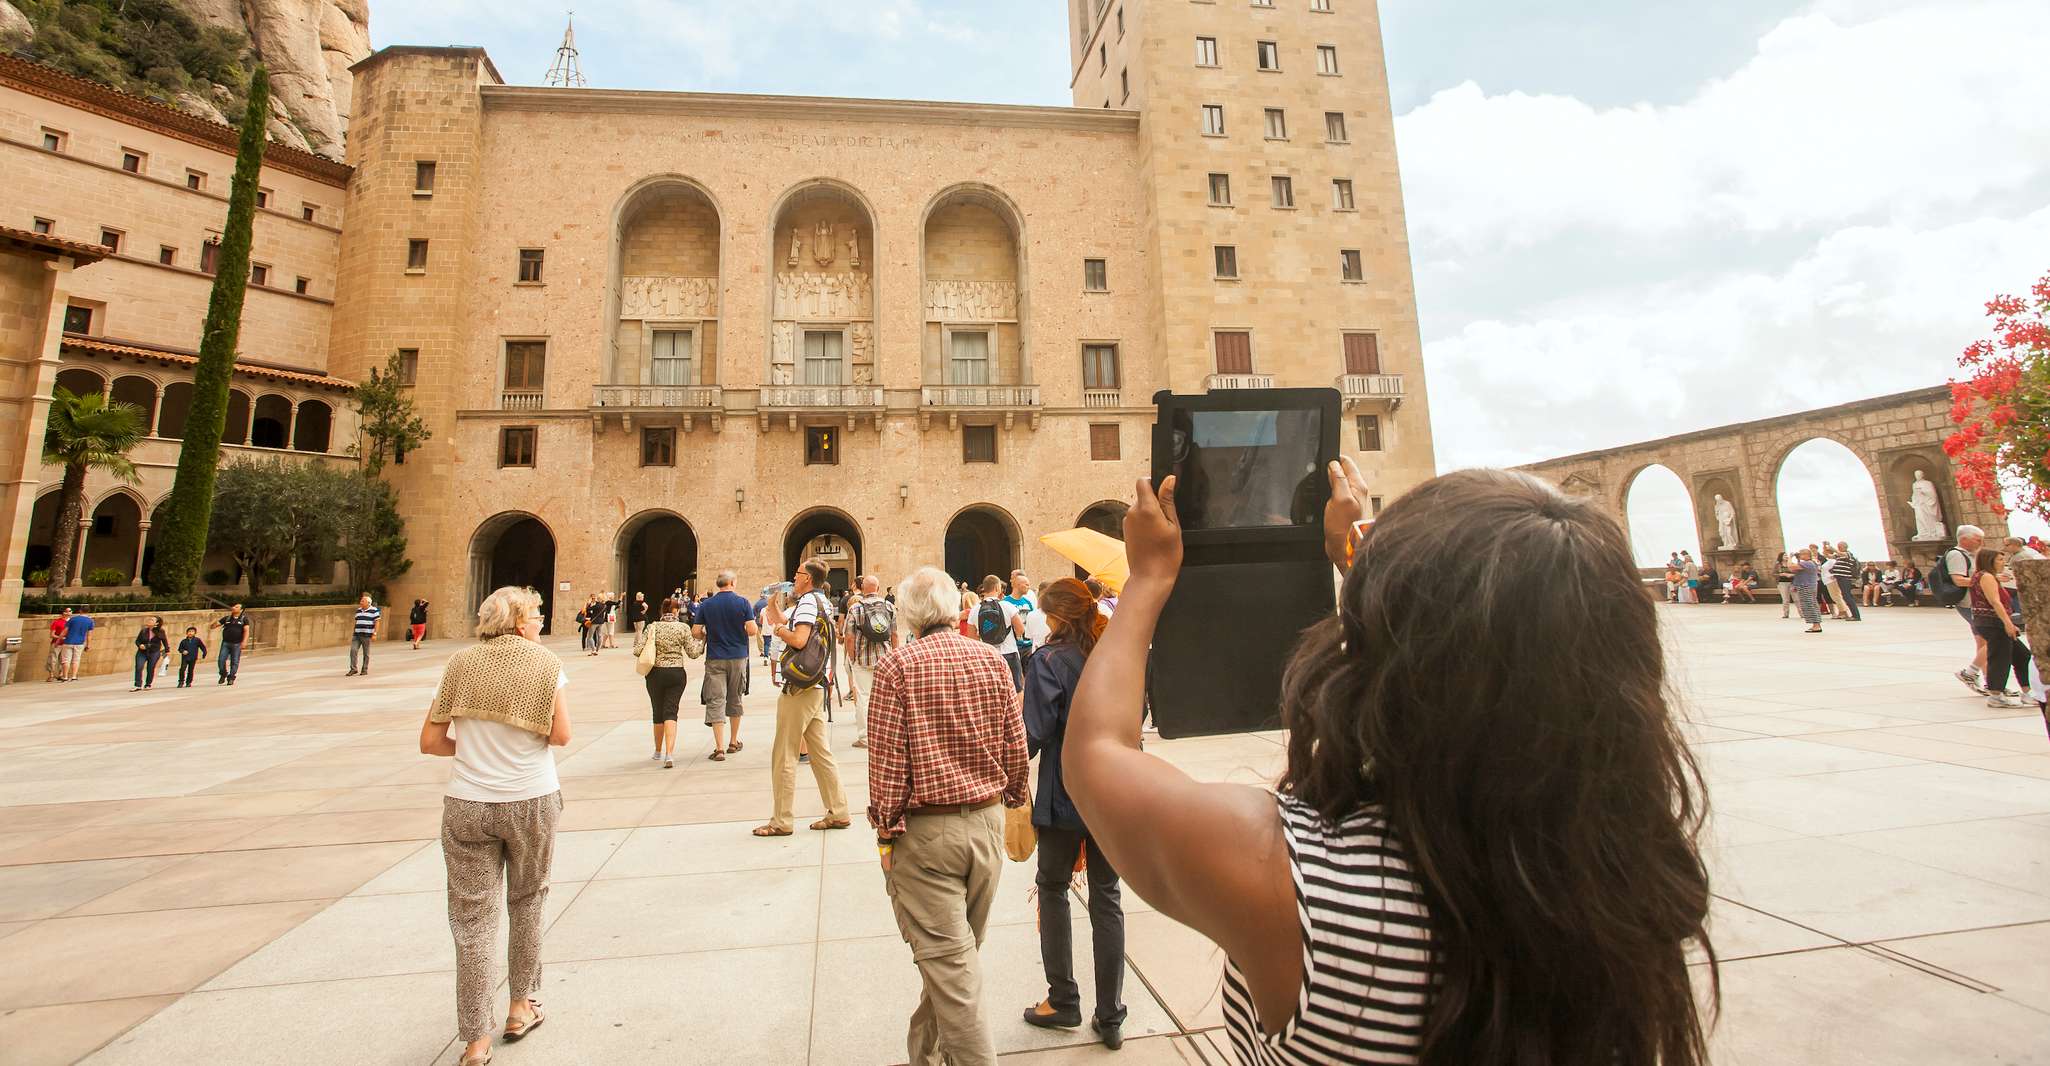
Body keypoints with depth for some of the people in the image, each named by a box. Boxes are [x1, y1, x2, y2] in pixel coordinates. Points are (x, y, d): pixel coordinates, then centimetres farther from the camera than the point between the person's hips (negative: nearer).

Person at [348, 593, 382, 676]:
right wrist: (352, 633, 17)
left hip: (367, 635, -5)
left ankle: (365, 670, 11)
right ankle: (353, 669, 0)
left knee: (366, 653, 2)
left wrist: (374, 634, -13)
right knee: (353, 650, -7)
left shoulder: (374, 610, -5)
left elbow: (377, 622, -7)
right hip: (356, 635, 5)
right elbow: (356, 622, 20)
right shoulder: (358, 610, 13)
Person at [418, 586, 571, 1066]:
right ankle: (520, 1006, 34)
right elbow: (560, 735, -8)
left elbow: (429, 742, 0)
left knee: (472, 919, 9)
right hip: (530, 802, -1)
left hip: (467, 806, 2)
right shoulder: (544, 662, -7)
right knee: (526, 903, 19)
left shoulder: (461, 663, 1)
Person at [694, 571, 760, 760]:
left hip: (715, 659, 0)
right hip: (738, 657, 0)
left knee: (716, 702, -1)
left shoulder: (706, 604, -1)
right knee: (735, 700, 15)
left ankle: (719, 748, -7)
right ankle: (733, 742, 27)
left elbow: (697, 632, -2)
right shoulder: (742, 602, -5)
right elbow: (752, 630, -11)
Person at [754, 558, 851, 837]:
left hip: (798, 688, -9)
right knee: (821, 753, 12)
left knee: (783, 756, 0)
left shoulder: (808, 601, -12)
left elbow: (799, 639, -27)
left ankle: (781, 822, 8)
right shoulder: (822, 601, 17)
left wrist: (780, 631, -9)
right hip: (816, 688, 10)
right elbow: (780, 619, 28)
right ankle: (838, 813, 15)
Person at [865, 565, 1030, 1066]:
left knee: (948, 961, 5)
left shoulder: (896, 667, -13)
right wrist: (1007, 801, 18)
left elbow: (887, 759, -14)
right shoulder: (992, 659, -2)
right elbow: (1016, 748, 2)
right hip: (986, 823, 6)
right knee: (956, 952, 21)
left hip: (924, 831, -5)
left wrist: (886, 831, -3)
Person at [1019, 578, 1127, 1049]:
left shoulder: (1049, 660, -16)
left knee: (1053, 889, 17)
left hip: (1064, 796, -4)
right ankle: (1110, 1017, 22)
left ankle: (1063, 1001, 26)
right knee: (1106, 896, 14)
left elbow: (1033, 734, -18)